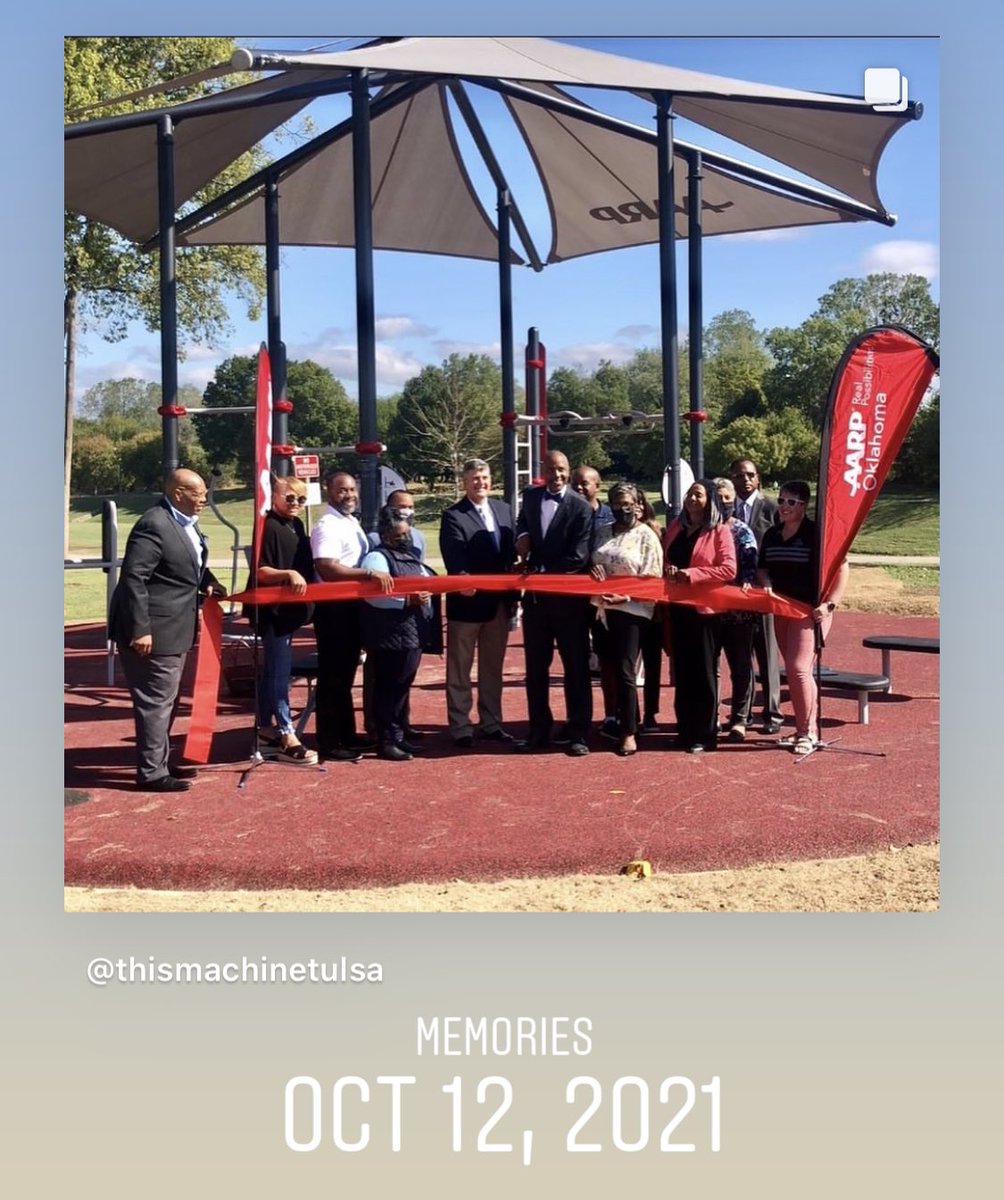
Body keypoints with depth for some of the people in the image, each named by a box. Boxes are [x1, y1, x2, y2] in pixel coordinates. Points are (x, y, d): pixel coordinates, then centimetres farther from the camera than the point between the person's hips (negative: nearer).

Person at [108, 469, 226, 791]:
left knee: (165, 701, 19)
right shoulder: (154, 525, -20)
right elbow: (133, 577, -24)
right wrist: (139, 630, -26)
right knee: (156, 702, -3)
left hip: (172, 630, 11)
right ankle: (151, 773, 7)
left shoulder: (185, 523, 10)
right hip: (152, 632, -11)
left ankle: (160, 763, 32)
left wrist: (207, 582, 6)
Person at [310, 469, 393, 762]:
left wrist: (373, 576, 8)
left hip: (353, 606, 9)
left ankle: (346, 734, 29)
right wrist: (370, 574, -32)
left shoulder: (352, 523, 14)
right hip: (334, 608, -9)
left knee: (346, 673, 17)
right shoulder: (328, 526, -16)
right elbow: (326, 568, -29)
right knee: (332, 676, -2)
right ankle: (329, 743, 7)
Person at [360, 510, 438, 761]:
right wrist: (407, 600, -25)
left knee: (402, 687, 15)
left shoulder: (411, 557, 17)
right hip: (390, 637, -9)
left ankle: (398, 736, 24)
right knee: (388, 688, -3)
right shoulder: (377, 558, -11)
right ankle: (386, 741, 4)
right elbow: (373, 594, -25)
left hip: (414, 634, 9)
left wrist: (428, 592, 10)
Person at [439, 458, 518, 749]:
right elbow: (453, 557, -20)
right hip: (467, 602, -5)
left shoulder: (504, 509, 10)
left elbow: (511, 551, 11)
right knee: (459, 670, 6)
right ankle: (460, 727, 14)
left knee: (493, 668, 16)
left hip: (499, 602, 5)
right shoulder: (452, 515, -7)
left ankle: (491, 723, 27)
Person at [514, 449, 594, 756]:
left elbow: (578, 557, -16)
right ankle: (539, 730, 22)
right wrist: (522, 535, 3)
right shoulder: (530, 496, 7)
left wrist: (542, 569, -13)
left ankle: (578, 733, 12)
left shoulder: (581, 507, -10)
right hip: (535, 594, 5)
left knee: (576, 665, 4)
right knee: (535, 666, 12)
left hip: (568, 596, -5)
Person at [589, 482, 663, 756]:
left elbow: (651, 578, -8)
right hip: (605, 611, 5)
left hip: (632, 610, -5)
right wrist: (595, 577, -8)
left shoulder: (646, 535, -1)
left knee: (625, 671, -6)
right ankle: (622, 720, 22)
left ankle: (629, 733, -1)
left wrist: (625, 596, -20)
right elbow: (592, 565, 15)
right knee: (612, 669, 9)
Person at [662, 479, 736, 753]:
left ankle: (705, 734, 9)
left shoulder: (719, 530, -5)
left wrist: (692, 574, -18)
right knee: (681, 669, 10)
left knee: (704, 672, 1)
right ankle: (685, 729, 20)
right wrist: (669, 572, -4)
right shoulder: (675, 526, 12)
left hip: (704, 608, -5)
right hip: (677, 606, 5)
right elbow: (664, 558, 19)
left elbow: (729, 569, -14)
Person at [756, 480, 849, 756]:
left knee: (798, 668, -15)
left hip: (810, 611, -7)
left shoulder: (816, 532, -10)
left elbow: (841, 567, -11)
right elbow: (762, 567, 19)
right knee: (793, 670, 12)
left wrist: (830, 603, -16)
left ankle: (807, 733, -3)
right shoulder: (771, 535, 10)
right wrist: (766, 584, -3)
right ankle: (804, 727, 22)